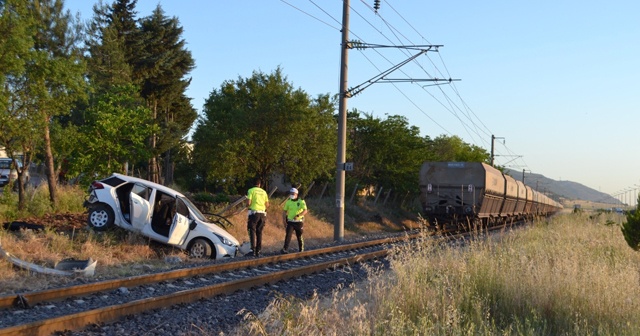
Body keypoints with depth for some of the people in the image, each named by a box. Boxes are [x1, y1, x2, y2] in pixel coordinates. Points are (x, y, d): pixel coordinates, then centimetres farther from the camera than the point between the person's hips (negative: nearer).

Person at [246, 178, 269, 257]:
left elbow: (248, 203, -11)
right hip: (262, 213, 4)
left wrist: (247, 205, 11)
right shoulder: (264, 192, 12)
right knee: (259, 232, 10)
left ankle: (253, 249, -20)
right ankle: (258, 251, 10)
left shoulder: (251, 190, -1)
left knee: (252, 231, -5)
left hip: (254, 212, -4)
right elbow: (267, 205, 11)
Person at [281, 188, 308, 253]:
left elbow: (305, 211, -16)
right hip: (290, 222, 2)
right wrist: (284, 221, 5)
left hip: (299, 222, -2)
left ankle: (301, 249, 26)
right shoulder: (288, 202, 4)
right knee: (288, 235, -14)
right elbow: (285, 211, 12)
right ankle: (285, 249, -19)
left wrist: (298, 215, -29)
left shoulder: (301, 201, -7)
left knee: (299, 236, 8)